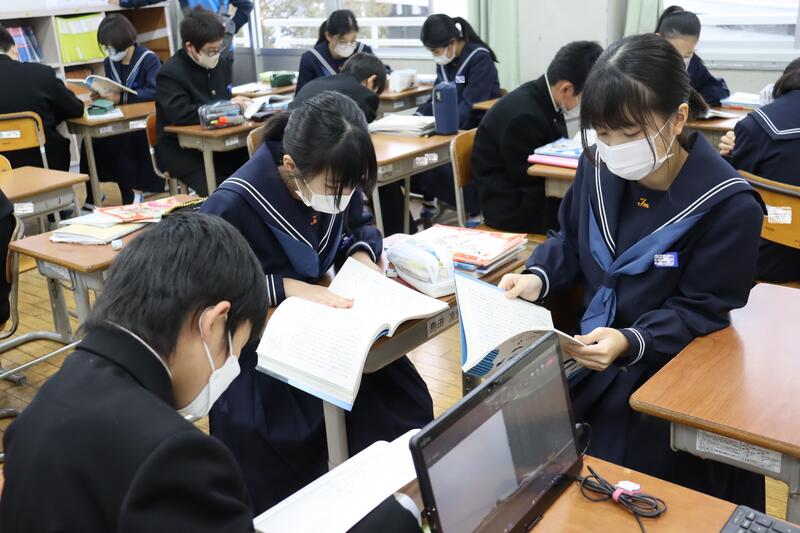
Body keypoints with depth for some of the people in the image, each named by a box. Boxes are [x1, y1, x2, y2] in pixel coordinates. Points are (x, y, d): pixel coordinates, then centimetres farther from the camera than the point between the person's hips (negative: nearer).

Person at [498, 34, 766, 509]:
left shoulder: (729, 205, -20)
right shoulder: (599, 167, -5)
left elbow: (700, 309, -15)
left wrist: (630, 342, -31)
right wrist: (538, 278, -10)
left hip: (665, 368, -5)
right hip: (587, 344, 5)